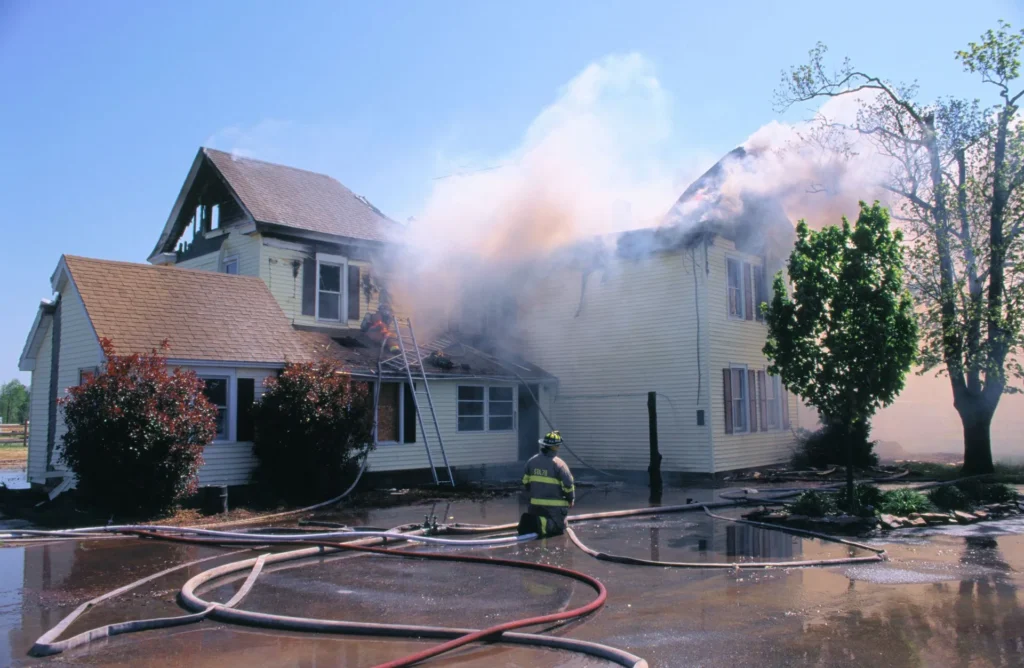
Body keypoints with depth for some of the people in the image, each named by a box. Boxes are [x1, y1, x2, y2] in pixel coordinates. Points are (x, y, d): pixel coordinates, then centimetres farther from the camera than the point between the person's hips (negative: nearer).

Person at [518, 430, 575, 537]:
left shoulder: (532, 461, 5)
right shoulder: (558, 463, -13)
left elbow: (526, 481, 12)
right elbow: (568, 484, -11)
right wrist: (571, 499, 6)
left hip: (535, 504, 5)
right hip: (555, 506, -5)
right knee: (559, 527, 3)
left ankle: (529, 522, -12)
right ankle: (543, 524, -25)